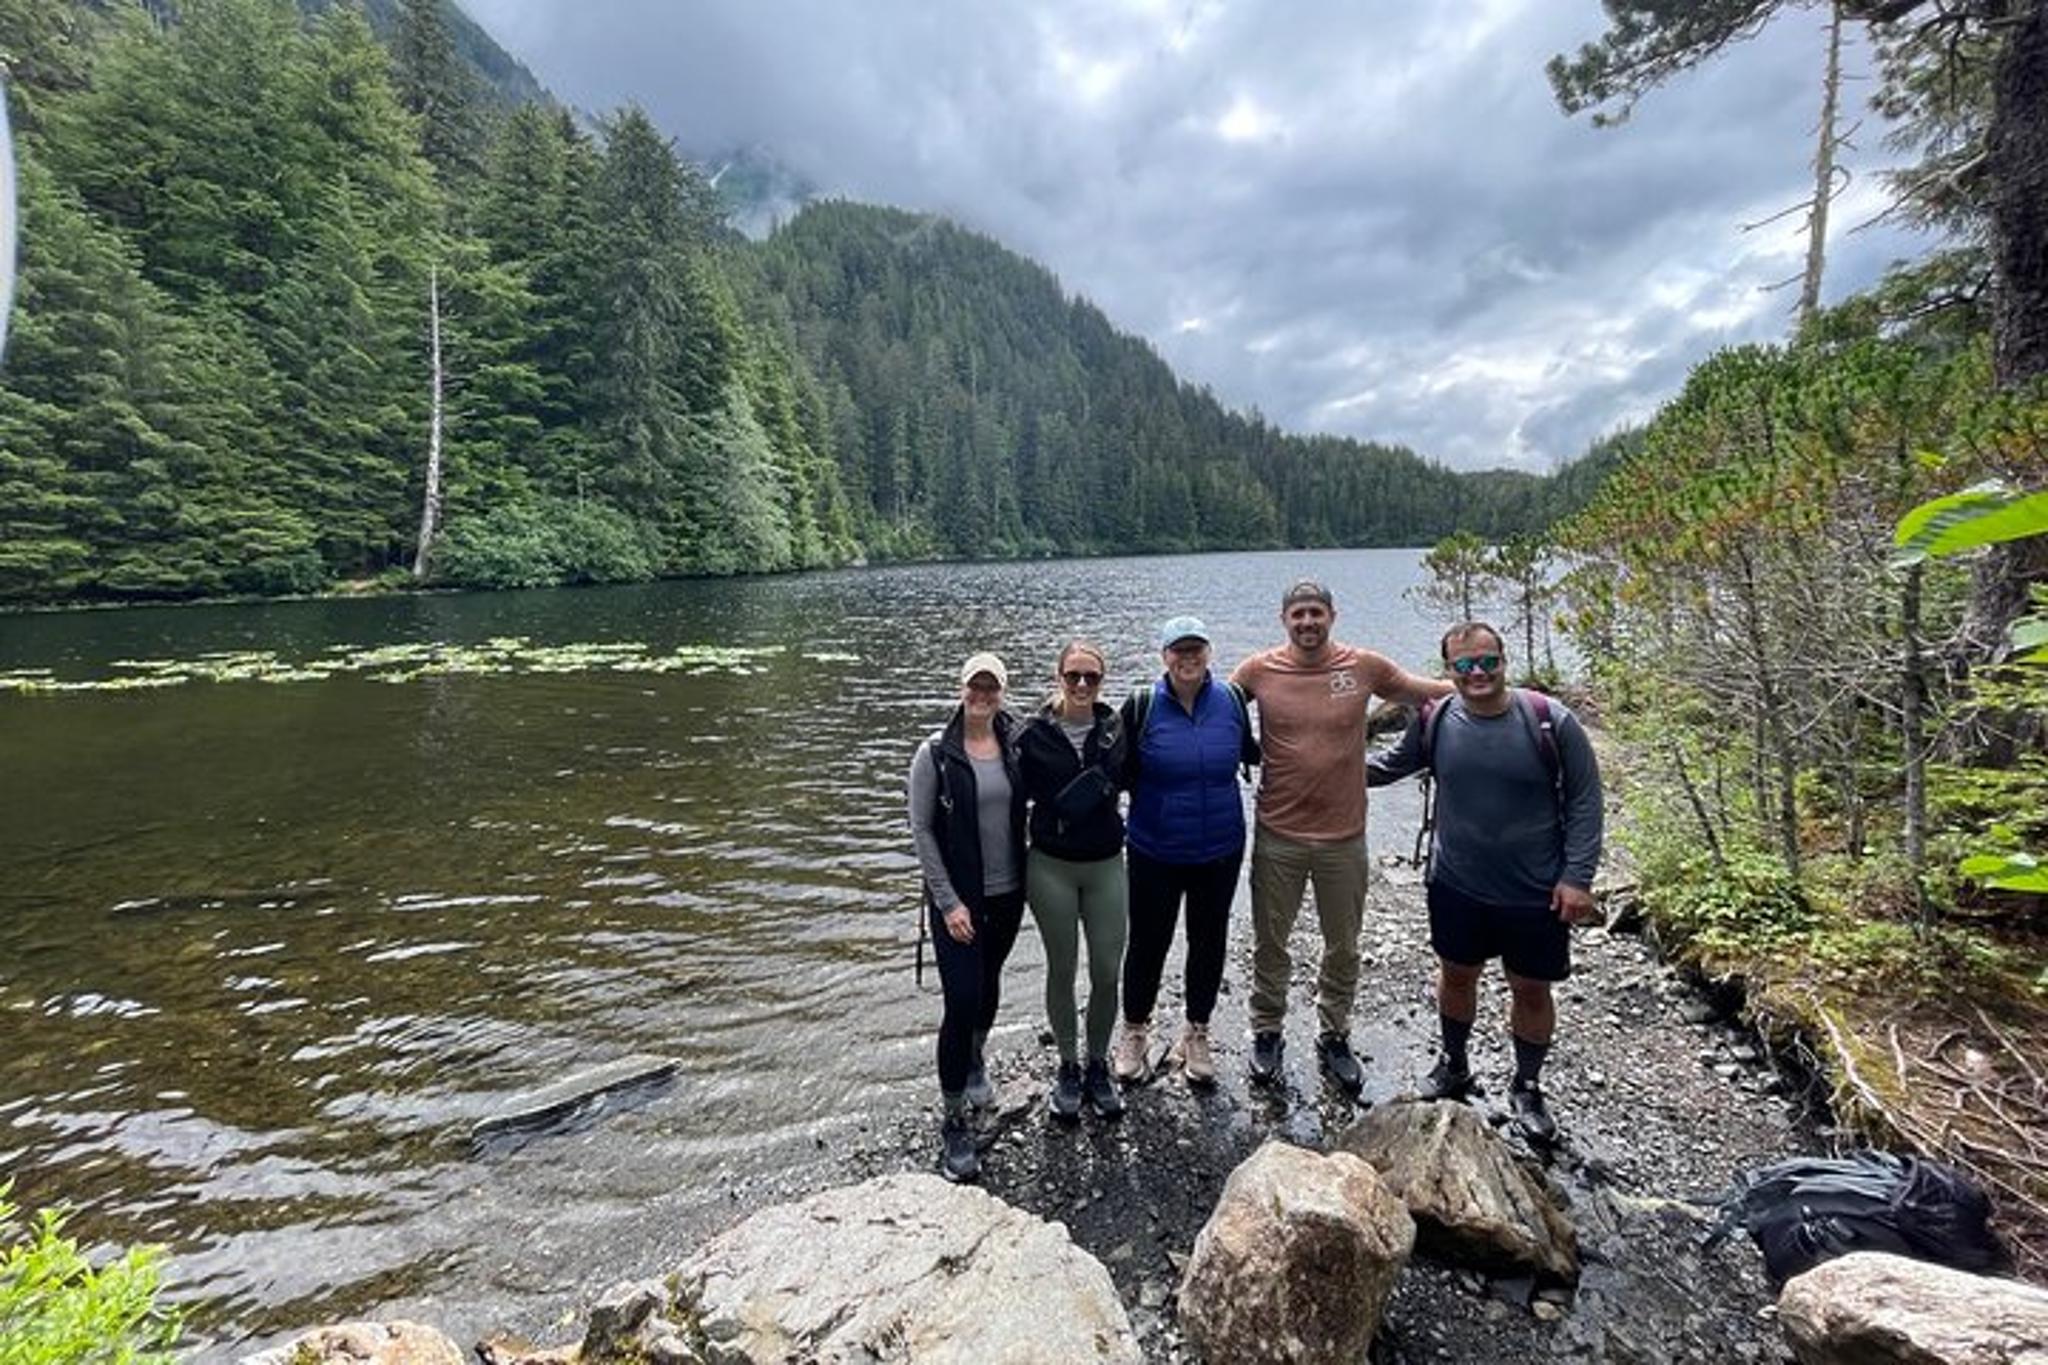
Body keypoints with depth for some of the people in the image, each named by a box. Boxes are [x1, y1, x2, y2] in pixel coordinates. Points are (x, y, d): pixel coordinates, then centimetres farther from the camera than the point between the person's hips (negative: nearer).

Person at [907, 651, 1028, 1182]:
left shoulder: (1014, 746, -1)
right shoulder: (935, 753, -11)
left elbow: (1023, 811, 9)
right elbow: (921, 829, -10)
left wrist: (1026, 882, 2)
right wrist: (949, 901, -14)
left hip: (1006, 895, 4)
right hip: (957, 898, -4)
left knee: (989, 985, 20)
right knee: (962, 1000, -8)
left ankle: (973, 1060, 49)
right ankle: (955, 1123, 8)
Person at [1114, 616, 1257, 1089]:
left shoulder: (1231, 700, -4)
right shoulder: (1142, 706, -12)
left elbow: (1249, 751, 13)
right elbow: (1120, 771, -5)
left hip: (1219, 853, 3)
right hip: (1155, 854, -3)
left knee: (1209, 942, 17)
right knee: (1148, 944, 10)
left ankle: (1196, 1033, 39)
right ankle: (1135, 1032, 35)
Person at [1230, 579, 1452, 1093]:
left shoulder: (1365, 666, -6)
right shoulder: (1258, 670, -8)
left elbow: (1428, 690, 7)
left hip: (1344, 837, 1)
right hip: (1278, 835, -1)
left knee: (1343, 949, 17)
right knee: (1270, 944, 15)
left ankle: (1333, 1036, 39)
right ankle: (1267, 1032, 36)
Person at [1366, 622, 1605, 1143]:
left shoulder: (1550, 721, -15)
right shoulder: (1435, 721, -8)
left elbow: (1585, 801, -8)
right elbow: (1395, 762, 12)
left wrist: (1577, 877, -10)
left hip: (1536, 893, -2)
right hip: (1457, 885, 2)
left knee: (1531, 990, 14)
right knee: (1456, 975, 19)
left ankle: (1527, 1088, 39)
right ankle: (1453, 1065, 44)